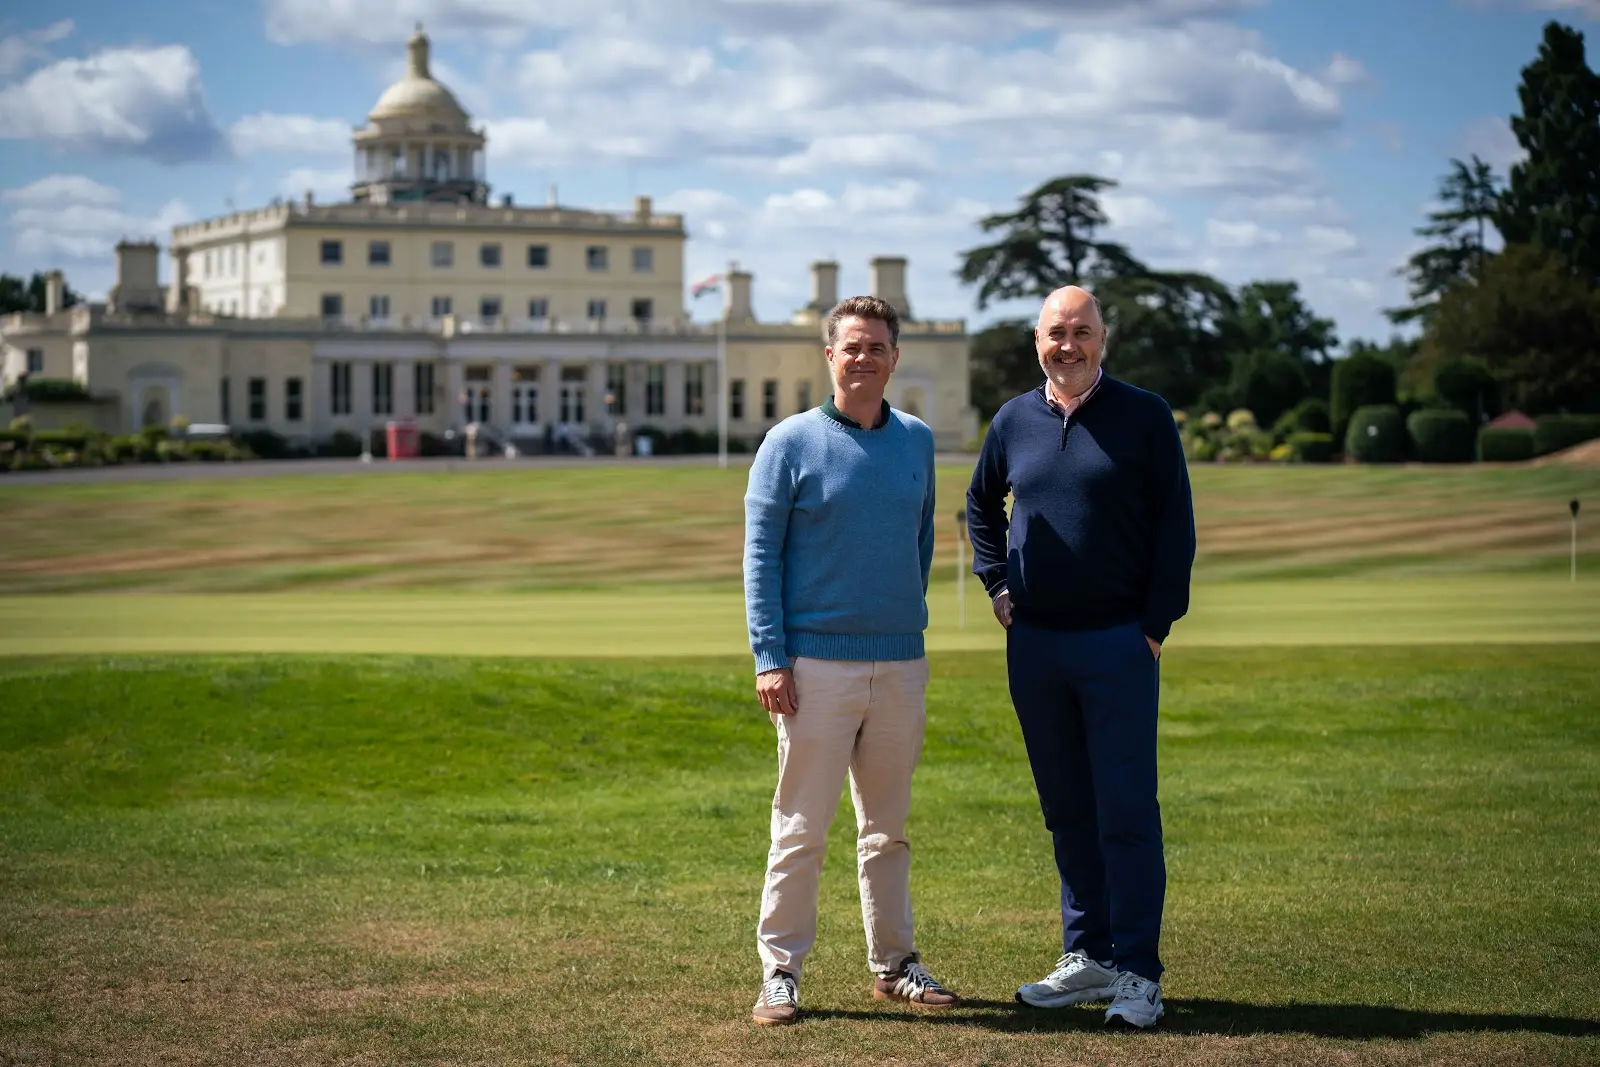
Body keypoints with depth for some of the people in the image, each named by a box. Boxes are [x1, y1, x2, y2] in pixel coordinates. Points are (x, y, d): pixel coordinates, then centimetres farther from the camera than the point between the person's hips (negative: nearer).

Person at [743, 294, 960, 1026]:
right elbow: (760, 554, -6)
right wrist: (769, 658, -12)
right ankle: (780, 971, 4)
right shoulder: (792, 443, -4)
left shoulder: (917, 441, 9)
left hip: (901, 664, 4)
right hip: (816, 663, -4)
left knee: (888, 827, 12)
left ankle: (893, 964, 21)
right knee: (801, 827, -2)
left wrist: (910, 613, 14)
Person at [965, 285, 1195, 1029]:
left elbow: (1175, 525, -3)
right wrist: (995, 583, 13)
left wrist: (1157, 624, -8)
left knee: (1126, 810, -5)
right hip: (1033, 645, 4)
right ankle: (1087, 956, 18)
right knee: (1066, 809, 10)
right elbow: (980, 506, 26)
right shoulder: (1014, 422, 9)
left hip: (1118, 642, -4)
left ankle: (1137, 973, -1)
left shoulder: (1144, 417, -1)